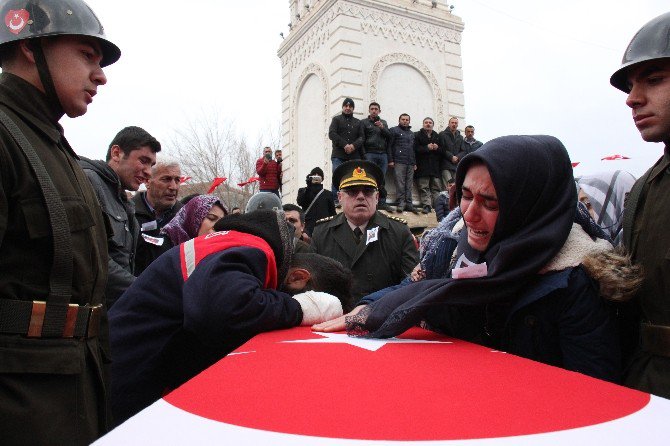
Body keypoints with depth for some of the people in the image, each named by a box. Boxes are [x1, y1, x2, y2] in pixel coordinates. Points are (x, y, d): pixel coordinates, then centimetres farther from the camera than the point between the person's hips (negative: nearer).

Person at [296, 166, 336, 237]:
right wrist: (308, 187, -10)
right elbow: (300, 202, -5)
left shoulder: (328, 193, 17)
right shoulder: (303, 191, 16)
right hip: (308, 226, -1)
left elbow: (333, 213, 13)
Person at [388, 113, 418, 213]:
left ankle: (408, 203, 5)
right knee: (400, 183, -10)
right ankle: (401, 203, -8)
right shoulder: (394, 130, 7)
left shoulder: (411, 133, 24)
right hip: (399, 162, -5)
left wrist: (414, 162, 17)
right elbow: (389, 146, -1)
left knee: (409, 184, 3)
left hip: (410, 163, 5)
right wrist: (390, 160, -10)